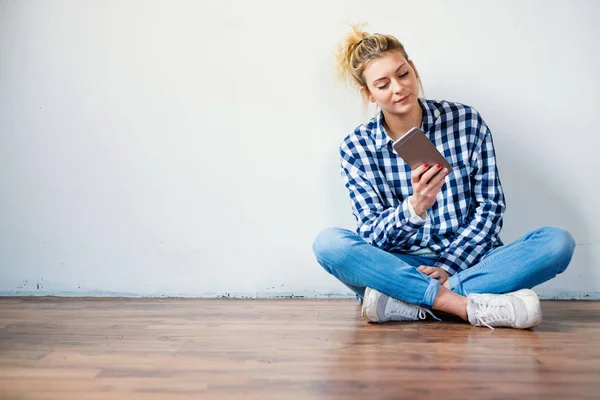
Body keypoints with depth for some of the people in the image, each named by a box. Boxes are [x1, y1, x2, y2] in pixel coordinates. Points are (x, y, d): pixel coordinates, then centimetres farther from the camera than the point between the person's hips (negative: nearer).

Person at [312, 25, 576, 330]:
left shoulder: (466, 121, 0)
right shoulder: (356, 148, -1)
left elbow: (490, 206, 0)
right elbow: (371, 234, -7)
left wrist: (448, 266, -11)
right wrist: (414, 207, -28)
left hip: (467, 260, 2)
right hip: (401, 265, -1)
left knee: (558, 241, -24)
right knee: (328, 242, -28)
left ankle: (402, 304, -28)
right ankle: (471, 307, -30)